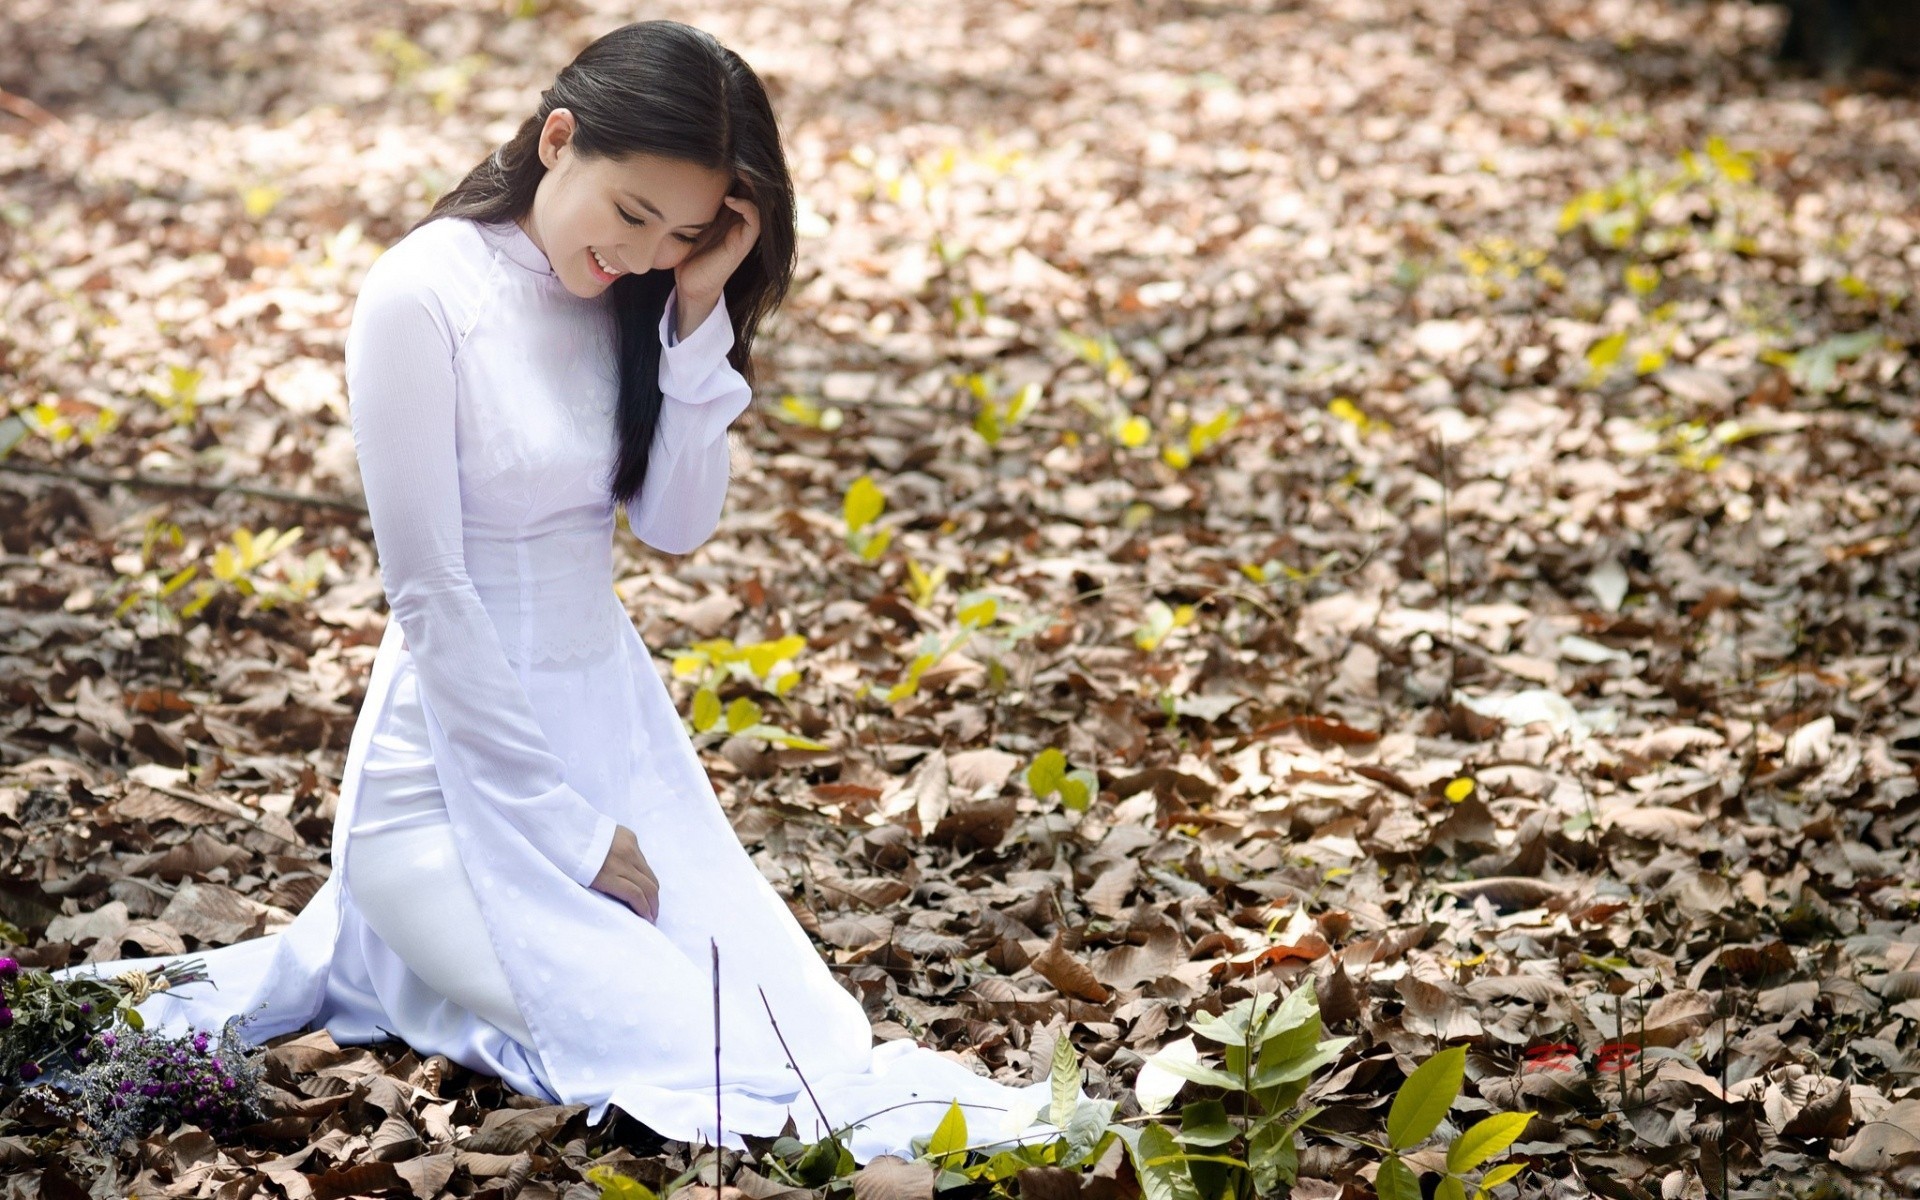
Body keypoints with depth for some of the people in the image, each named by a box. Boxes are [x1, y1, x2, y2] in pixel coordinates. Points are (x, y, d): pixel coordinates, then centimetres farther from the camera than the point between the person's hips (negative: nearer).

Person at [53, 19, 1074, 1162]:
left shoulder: (629, 295, 3)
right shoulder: (426, 296, -17)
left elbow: (678, 523, -3)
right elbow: (430, 594, -17)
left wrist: (700, 311, -13)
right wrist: (568, 833, -14)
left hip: (619, 720, 8)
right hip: (467, 755, -8)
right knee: (692, 1056, -18)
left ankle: (417, 946, 16)